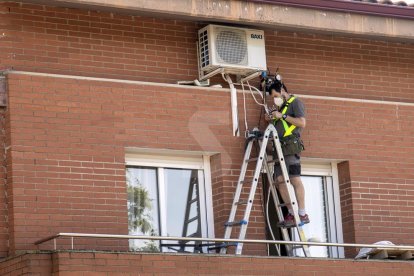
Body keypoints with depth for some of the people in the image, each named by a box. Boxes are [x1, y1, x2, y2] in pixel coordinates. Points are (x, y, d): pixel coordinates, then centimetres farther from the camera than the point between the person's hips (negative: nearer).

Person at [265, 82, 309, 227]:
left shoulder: (295, 102, 3)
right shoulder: (281, 106, 28)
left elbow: (302, 123, -10)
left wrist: (282, 116, -11)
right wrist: (271, 119, 16)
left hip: (291, 145, -9)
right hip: (280, 147, 9)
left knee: (295, 179, -14)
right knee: (280, 180, -1)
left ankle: (303, 214, -16)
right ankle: (291, 213, -2)